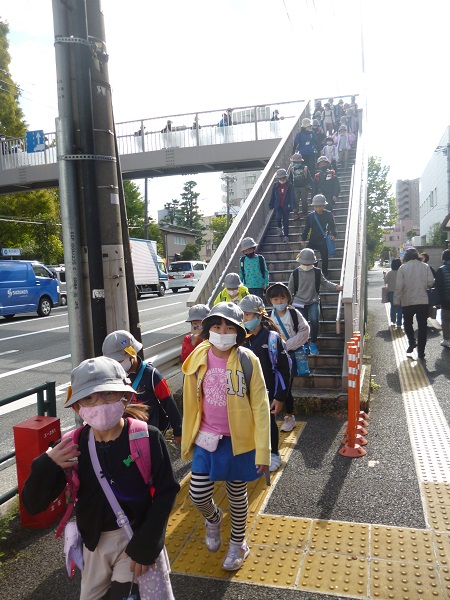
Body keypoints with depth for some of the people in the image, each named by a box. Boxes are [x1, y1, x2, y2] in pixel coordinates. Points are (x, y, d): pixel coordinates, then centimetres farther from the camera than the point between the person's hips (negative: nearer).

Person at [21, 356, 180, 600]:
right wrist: (46, 465, -26)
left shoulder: (147, 438, -21)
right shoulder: (71, 447, -14)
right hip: (95, 541, 3)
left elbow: (165, 492, -12)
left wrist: (146, 545, -13)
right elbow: (33, 505, -9)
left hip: (137, 537, -3)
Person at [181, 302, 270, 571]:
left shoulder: (247, 361, -16)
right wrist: (188, 440, 7)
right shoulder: (198, 358, -7)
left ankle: (238, 543, 43)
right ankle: (213, 518, 40)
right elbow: (191, 403, 3)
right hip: (206, 439, 2)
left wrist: (263, 451, -13)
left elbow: (260, 407, -13)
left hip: (238, 441, -2)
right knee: (198, 495, 2)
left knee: (237, 494, 15)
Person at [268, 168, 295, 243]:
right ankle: (279, 228, 12)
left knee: (286, 221, 4)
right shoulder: (276, 185, 2)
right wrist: (271, 204, 6)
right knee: (278, 217, -20)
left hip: (286, 206, -1)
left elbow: (292, 195, -4)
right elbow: (272, 196, 7)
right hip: (278, 206, 1)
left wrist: (292, 204, -12)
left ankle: (286, 236, 17)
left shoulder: (289, 185, -4)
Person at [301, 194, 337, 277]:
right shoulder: (310, 216, -2)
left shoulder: (328, 215, -6)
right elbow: (306, 228, 5)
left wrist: (333, 234, -17)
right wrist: (303, 239, 4)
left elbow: (332, 226, 1)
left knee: (324, 257, 5)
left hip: (323, 241, -1)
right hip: (312, 240, 1)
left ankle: (325, 273, 22)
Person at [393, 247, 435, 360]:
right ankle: (421, 353, 7)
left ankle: (412, 342, 4)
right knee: (422, 327, 6)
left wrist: (397, 301, -1)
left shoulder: (403, 268, -5)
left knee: (407, 323, 21)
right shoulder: (425, 267, -1)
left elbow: (399, 286, -8)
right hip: (423, 301, 1)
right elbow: (430, 282, -3)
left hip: (407, 301, -1)